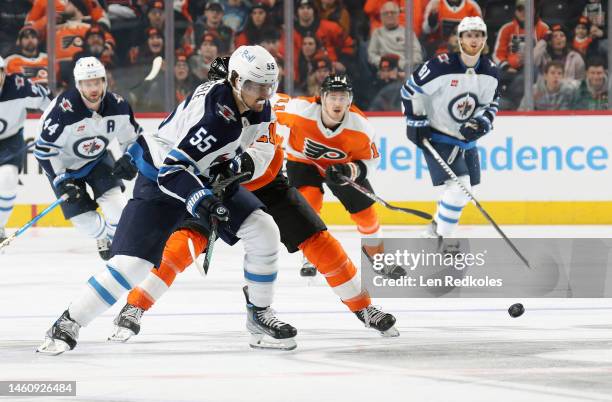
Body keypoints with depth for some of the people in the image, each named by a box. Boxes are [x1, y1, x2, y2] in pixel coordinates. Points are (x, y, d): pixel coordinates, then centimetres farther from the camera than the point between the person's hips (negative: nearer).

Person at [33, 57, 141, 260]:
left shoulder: (118, 106, -19)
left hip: (97, 158, 3)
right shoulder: (64, 110, -34)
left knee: (112, 196, -18)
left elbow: (132, 137, 2)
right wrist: (62, 181, -25)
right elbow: (44, 150, -26)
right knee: (79, 211, -6)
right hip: (63, 163, -3)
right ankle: (103, 241, 24)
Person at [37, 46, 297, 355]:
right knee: (133, 262, -17)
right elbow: (172, 168, -34)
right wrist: (202, 202, -45)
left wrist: (228, 165, 0)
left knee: (264, 231, -7)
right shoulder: (212, 112, -34)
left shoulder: (259, 108, -9)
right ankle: (69, 323, -5)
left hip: (207, 178, 7)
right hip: (160, 179, -7)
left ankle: (259, 316, 7)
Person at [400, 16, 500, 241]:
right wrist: (416, 123, -11)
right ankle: (437, 240, -11)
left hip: (466, 139, 7)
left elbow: (491, 104, 11)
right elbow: (410, 90, -12)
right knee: (459, 187, -20)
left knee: (462, 193, 13)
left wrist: (481, 122, -9)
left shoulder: (490, 71, -2)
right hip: (438, 138, -7)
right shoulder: (441, 66, -21)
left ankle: (435, 229, 32)